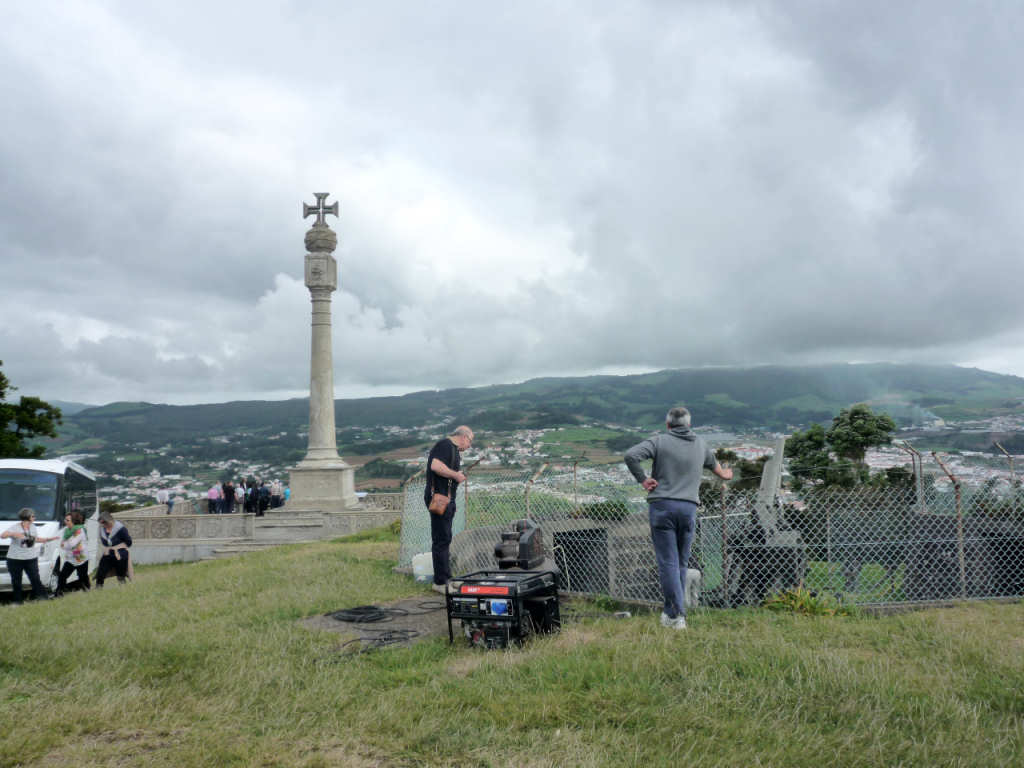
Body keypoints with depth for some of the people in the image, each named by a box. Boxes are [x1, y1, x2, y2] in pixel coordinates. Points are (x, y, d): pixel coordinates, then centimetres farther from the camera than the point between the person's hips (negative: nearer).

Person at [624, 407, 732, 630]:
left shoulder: (659, 441, 1)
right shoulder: (700, 443, 16)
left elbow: (631, 455, -14)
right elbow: (711, 461, 38)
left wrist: (642, 479, -3)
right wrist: (722, 473, 58)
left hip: (662, 505, -3)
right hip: (689, 508, 4)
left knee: (668, 563, -3)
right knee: (681, 563, 13)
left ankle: (677, 615, -8)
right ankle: (670, 612, 17)